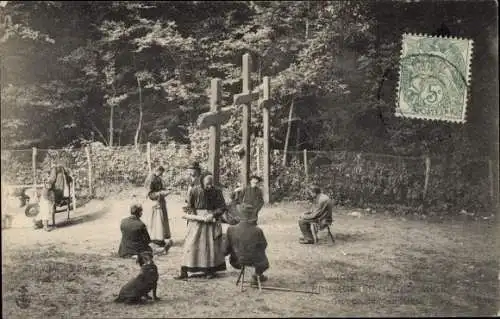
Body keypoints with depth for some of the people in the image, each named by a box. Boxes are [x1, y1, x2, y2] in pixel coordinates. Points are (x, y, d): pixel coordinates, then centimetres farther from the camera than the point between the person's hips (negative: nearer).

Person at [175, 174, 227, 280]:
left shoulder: (217, 192, -4)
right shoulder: (195, 191, -4)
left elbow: (222, 207, -3)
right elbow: (189, 206, 3)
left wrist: (213, 214, -17)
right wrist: (194, 216, -13)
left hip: (212, 221, 1)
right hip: (197, 220, -1)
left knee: (212, 246, 2)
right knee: (191, 244, -4)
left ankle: (210, 270, 14)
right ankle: (184, 271, -2)